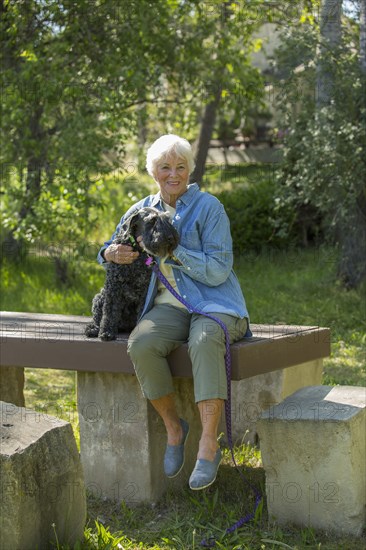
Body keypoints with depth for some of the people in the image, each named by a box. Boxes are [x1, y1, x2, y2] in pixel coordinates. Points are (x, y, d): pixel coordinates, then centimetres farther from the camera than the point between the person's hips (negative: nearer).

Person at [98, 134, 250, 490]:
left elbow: (218, 270, -10)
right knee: (141, 345, -30)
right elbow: (108, 249, 23)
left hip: (214, 304, -4)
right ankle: (173, 428, -9)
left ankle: (208, 446, -35)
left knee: (205, 341, -39)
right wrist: (112, 253, -2)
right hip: (169, 306, 4)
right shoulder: (142, 210, 12)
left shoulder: (208, 207, -3)